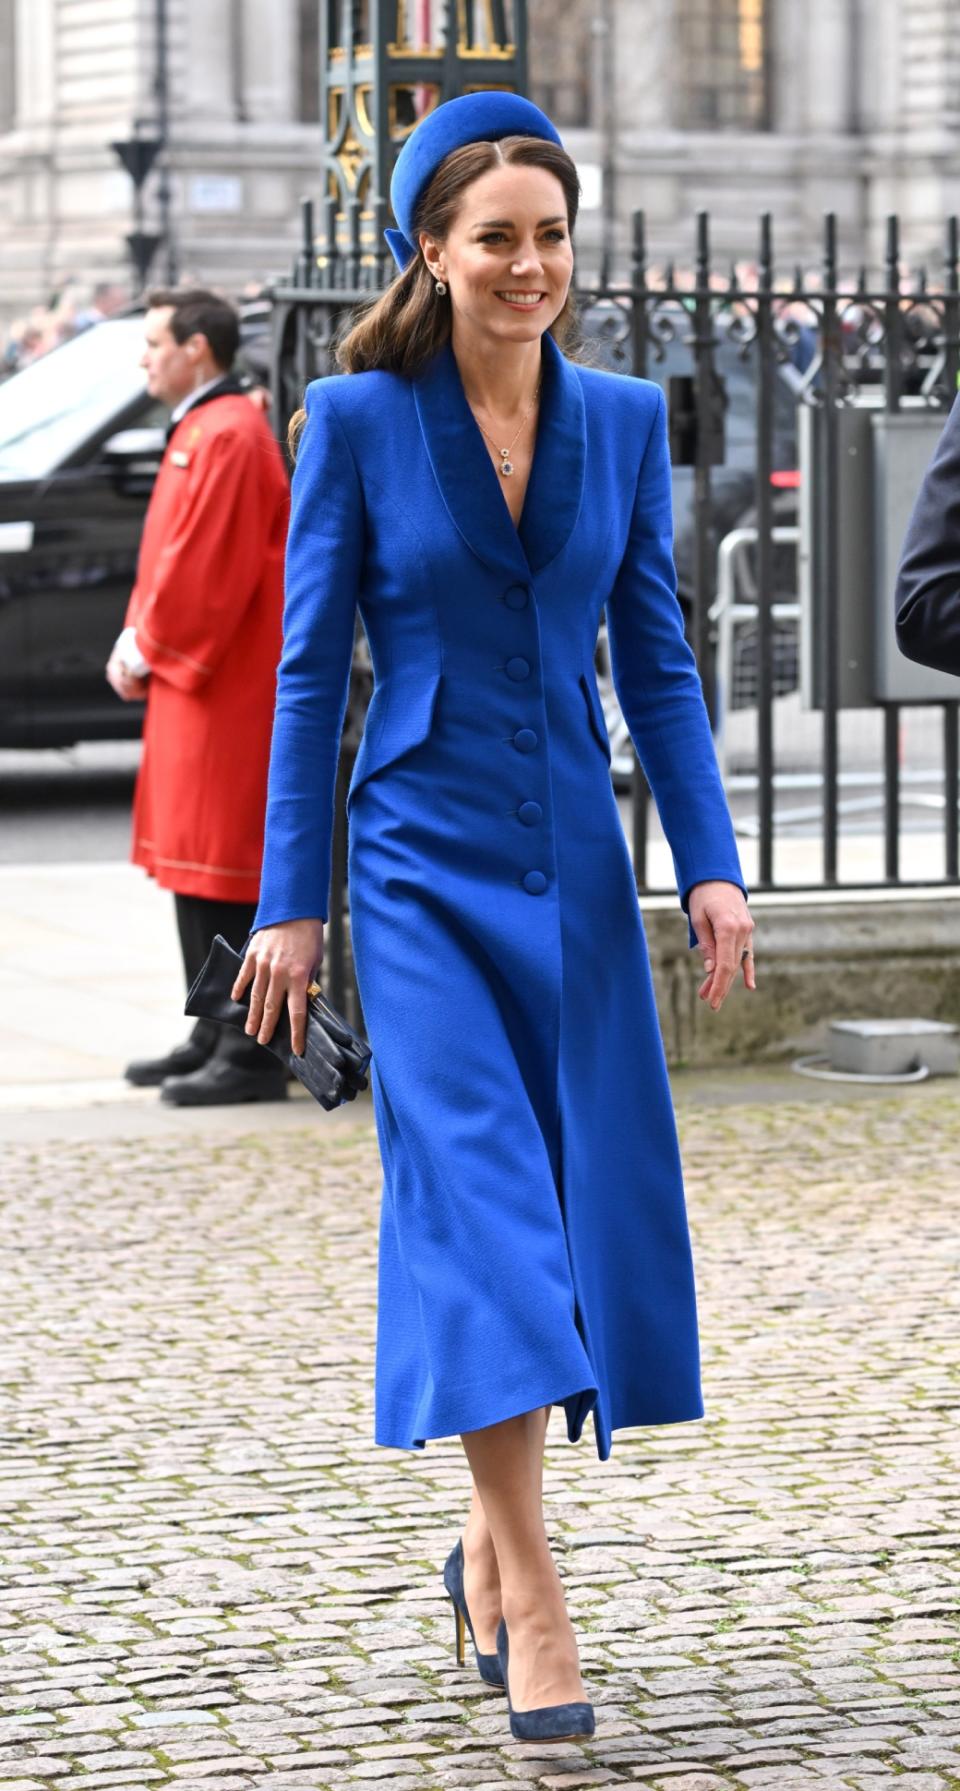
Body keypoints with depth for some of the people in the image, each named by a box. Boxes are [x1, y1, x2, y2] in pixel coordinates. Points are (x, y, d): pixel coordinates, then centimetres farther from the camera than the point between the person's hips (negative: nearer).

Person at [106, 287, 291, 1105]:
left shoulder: (229, 437, -17)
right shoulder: (198, 431, 16)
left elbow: (206, 569, -21)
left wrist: (149, 647, -11)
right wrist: (138, 637, 7)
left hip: (228, 691, -11)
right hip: (189, 679, 11)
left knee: (223, 862, -8)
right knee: (194, 859, 14)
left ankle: (251, 1053, -5)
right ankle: (216, 1037, 20)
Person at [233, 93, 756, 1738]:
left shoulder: (624, 421, 5)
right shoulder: (357, 420, -4)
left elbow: (655, 661, 8)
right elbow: (311, 670, -2)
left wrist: (711, 864, 0)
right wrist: (289, 899, -4)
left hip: (573, 864, 4)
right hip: (423, 866, -4)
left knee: (592, 1206, 6)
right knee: (480, 1199, -12)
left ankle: (491, 1542, 25)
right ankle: (531, 1606, -11)